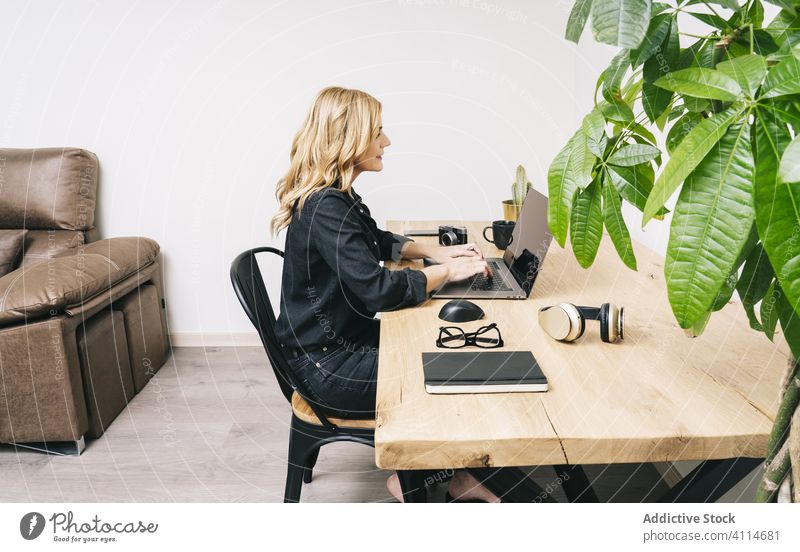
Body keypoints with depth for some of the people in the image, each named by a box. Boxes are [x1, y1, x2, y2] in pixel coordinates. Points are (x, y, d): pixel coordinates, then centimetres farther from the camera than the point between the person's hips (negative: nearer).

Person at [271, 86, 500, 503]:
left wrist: (436, 252, 7)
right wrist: (448, 272, -16)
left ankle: (454, 475, 18)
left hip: (346, 339, 10)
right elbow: (379, 290, -30)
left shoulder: (335, 196, 8)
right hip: (326, 365, -10)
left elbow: (378, 242, 22)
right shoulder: (325, 208, -25)